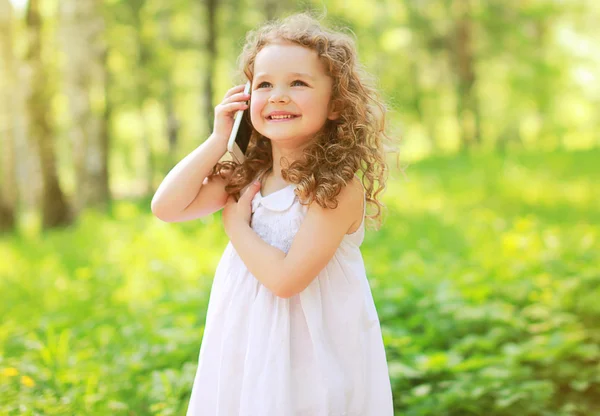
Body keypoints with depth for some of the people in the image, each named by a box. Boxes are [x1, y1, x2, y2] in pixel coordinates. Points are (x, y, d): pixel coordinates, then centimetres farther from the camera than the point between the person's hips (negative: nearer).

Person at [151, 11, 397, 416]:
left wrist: (235, 223, -11)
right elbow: (166, 207, -5)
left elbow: (285, 278, -24)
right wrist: (218, 139, -7)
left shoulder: (338, 186, -19)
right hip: (248, 350, 6)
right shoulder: (247, 177, 1)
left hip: (311, 356, -6)